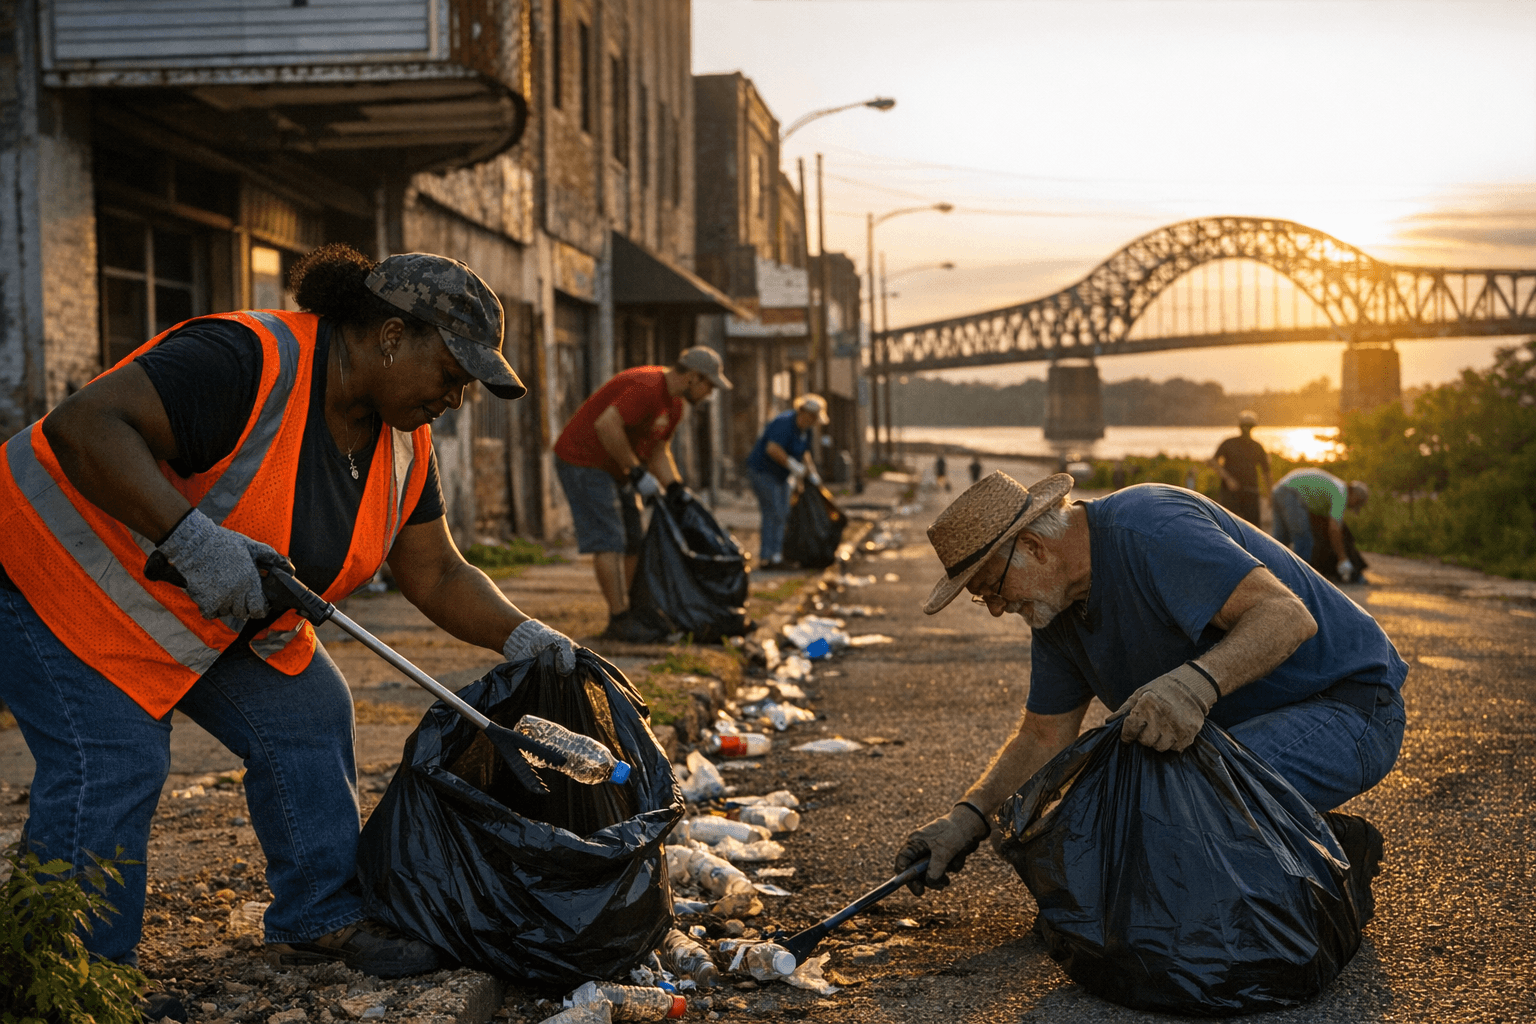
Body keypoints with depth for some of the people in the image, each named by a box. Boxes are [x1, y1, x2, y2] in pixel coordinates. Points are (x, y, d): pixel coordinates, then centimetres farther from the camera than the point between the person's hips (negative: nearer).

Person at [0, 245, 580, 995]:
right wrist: (189, 536, -47)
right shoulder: (247, 363, -32)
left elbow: (436, 574, 2)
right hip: (69, 569, -9)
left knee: (306, 715, 2)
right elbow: (83, 425, -39)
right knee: (111, 765, -16)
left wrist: (518, 636, -13)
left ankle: (318, 919, 14)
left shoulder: (401, 442, -4)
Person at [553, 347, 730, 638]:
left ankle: (623, 616, 13)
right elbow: (606, 424, -33)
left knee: (632, 542, 8)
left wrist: (677, 490, 6)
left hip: (615, 468, 11)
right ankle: (620, 620, -13)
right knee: (608, 541, -14)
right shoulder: (646, 387, -24)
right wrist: (637, 472, -27)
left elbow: (658, 450, 17)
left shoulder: (673, 404, 9)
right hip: (583, 461, -11)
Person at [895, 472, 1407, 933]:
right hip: (1240, 723, 9)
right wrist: (968, 818, -6)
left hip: (1350, 712, -9)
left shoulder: (1150, 530, -26)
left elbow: (1288, 616, -34)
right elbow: (1043, 737, 8)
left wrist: (1196, 683, -51)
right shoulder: (1055, 609, 4)